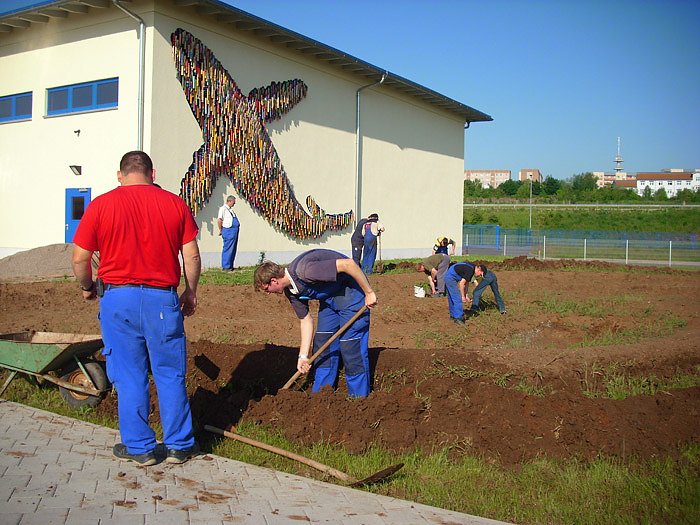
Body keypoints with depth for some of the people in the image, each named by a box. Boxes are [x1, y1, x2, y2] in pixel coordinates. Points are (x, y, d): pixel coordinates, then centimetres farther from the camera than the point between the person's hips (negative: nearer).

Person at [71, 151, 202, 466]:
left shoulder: (101, 205, -2)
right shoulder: (174, 204, 1)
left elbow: (79, 258, -2)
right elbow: (192, 256, 1)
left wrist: (87, 287, 17)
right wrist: (190, 292, 15)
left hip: (118, 298, 0)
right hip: (162, 298, 1)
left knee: (129, 377, 10)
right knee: (170, 375, 12)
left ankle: (139, 447, 20)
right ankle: (179, 445, 21)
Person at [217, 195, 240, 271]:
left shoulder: (230, 209, 19)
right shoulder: (223, 208, -9)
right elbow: (219, 220, -17)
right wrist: (220, 230, -10)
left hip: (234, 231, 10)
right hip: (229, 231, -9)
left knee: (233, 249, 12)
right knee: (228, 249, -6)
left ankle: (230, 266, 19)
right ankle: (225, 267, -2)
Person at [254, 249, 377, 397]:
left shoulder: (304, 271, -32)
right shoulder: (290, 291, -2)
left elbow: (348, 264, -34)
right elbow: (306, 319, 6)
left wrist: (369, 292, -26)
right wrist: (303, 356, 2)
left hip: (350, 291, -9)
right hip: (329, 297, 9)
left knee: (351, 346, -8)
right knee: (322, 343, 9)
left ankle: (359, 399, 4)